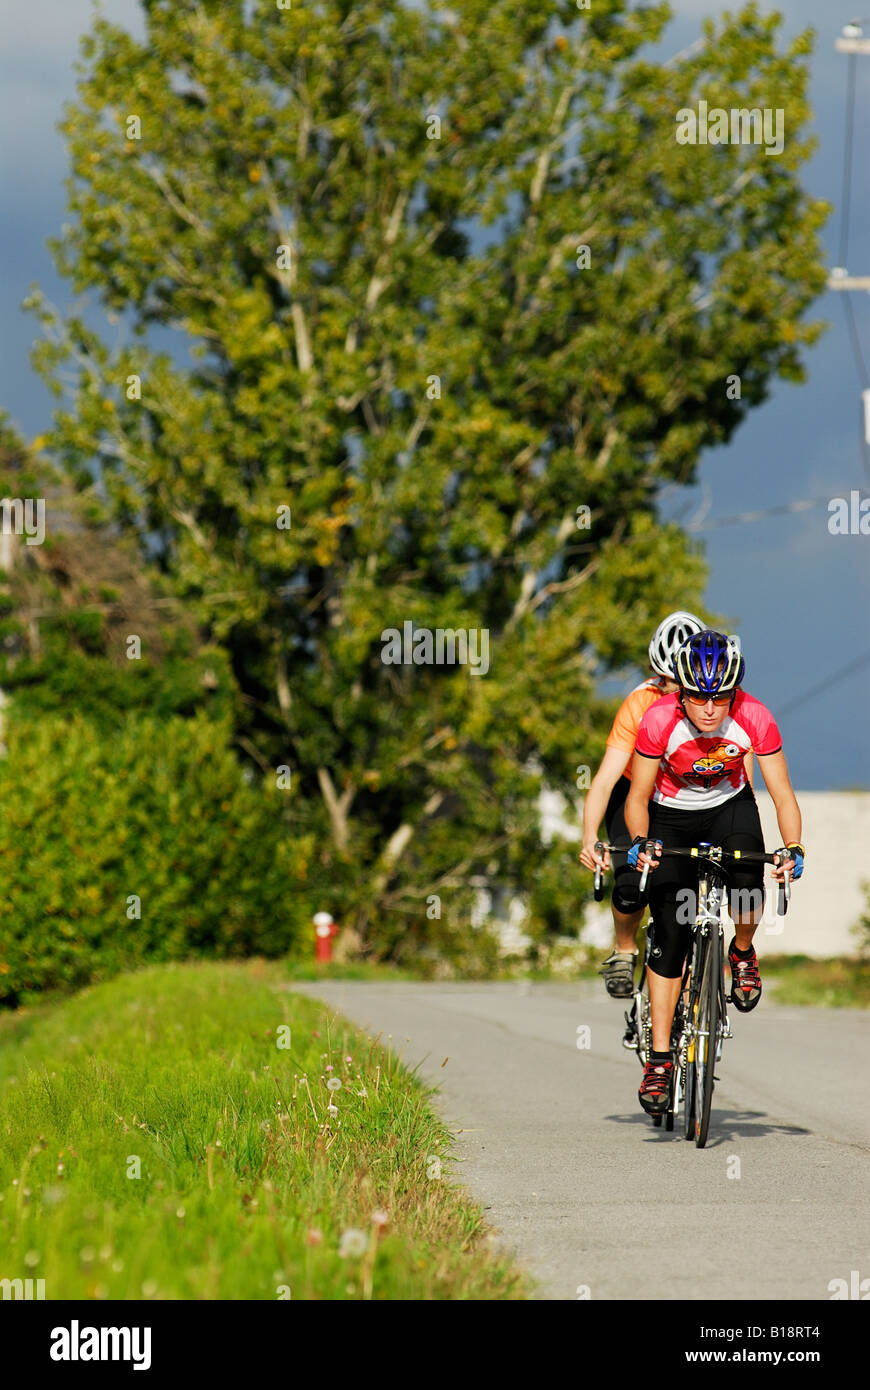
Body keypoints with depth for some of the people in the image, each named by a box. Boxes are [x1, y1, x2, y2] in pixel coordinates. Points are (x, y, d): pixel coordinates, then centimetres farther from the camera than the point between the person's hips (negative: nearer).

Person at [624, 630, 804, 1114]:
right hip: (672, 817, 0)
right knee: (670, 934, -10)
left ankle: (743, 955, 2)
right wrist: (640, 841, -38)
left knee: (747, 877, -32)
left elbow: (782, 794, -22)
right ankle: (660, 1059, -4)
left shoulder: (755, 719, -27)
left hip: (730, 806, 1)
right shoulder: (660, 720, -29)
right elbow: (638, 797, -19)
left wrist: (793, 848, -37)